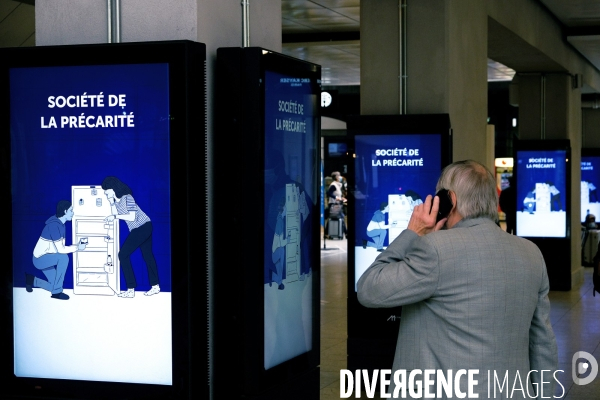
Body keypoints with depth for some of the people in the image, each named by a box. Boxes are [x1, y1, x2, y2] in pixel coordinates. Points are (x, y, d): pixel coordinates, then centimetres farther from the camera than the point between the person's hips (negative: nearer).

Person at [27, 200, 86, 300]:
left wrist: (76, 246, -4)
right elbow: (60, 250, -24)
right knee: (63, 257, -31)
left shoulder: (61, 224, 6)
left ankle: (32, 280, 27)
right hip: (40, 259, -10)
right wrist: (77, 248, -15)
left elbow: (61, 247, 8)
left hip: (48, 258, 10)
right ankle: (57, 292, -21)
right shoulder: (54, 225, -24)